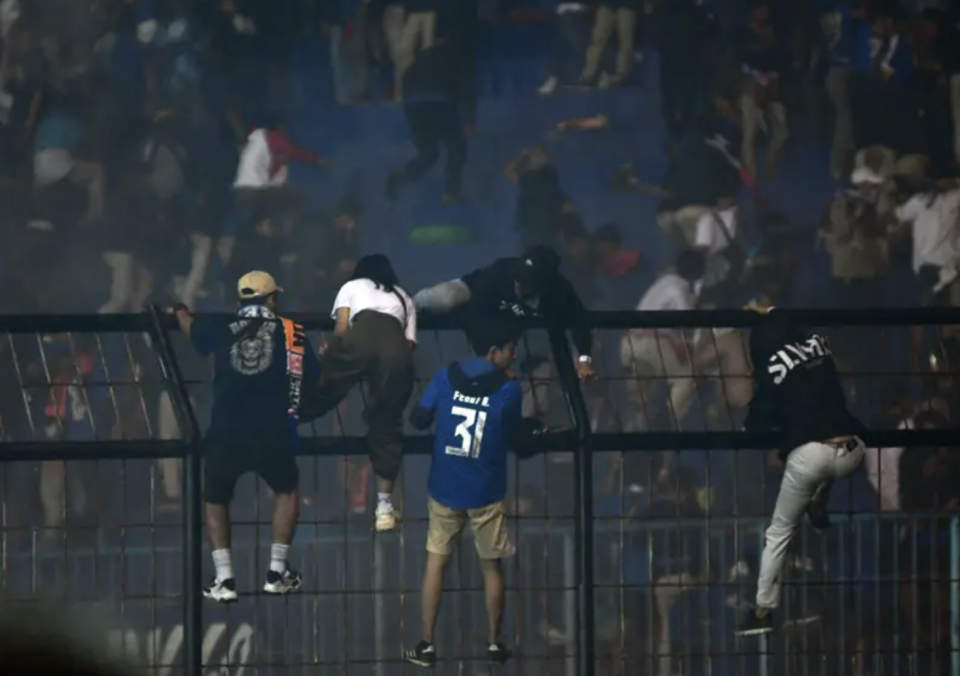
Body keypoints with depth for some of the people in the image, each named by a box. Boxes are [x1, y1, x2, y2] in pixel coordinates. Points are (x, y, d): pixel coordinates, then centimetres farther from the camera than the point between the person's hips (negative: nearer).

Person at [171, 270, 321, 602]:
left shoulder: (221, 331, 8)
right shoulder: (291, 333, 4)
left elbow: (192, 329, 30)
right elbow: (313, 380, 11)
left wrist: (181, 311, 54)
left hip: (225, 437, 1)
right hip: (271, 435, 0)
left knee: (216, 501, 22)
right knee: (287, 491, 27)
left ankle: (224, 580, 8)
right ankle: (276, 573, 21)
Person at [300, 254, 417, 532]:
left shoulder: (352, 287, 32)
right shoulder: (404, 298, 39)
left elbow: (341, 328, 16)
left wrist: (334, 358, 31)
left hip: (362, 336, -2)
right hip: (397, 348, 2)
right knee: (386, 425, 9)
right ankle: (385, 507, 8)